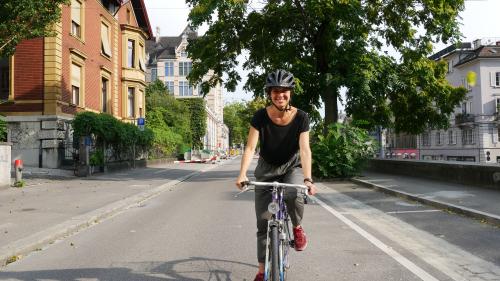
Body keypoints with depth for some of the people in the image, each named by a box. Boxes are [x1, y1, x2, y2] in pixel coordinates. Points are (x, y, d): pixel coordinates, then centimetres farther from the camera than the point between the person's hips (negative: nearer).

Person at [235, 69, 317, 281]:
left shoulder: (300, 117, -18)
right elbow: (250, 148, -23)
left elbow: (304, 149, -26)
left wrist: (308, 179, -39)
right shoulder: (260, 117, -18)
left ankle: (297, 228, 0)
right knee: (263, 221, -1)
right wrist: (242, 174, -38)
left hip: (292, 166, 0)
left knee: (294, 196, -35)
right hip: (267, 168, 1)